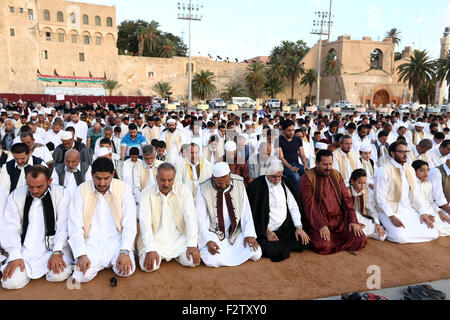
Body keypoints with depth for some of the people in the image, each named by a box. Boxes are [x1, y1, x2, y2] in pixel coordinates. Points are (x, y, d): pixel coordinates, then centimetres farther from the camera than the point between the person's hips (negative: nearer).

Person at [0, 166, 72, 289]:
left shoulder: (61, 194, -3)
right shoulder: (16, 195, 4)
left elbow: (63, 225, -7)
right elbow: (10, 228, 1)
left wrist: (57, 252, -18)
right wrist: (15, 256, -10)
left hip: (53, 244, -2)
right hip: (25, 247, 2)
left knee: (59, 275, -26)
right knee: (11, 282, -18)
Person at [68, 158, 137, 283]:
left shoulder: (124, 189, -4)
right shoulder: (80, 191, -2)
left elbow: (130, 225, -7)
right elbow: (75, 227, -5)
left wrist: (125, 252, -19)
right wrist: (82, 255, -16)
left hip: (116, 240, 0)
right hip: (91, 242, 0)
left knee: (126, 271, -23)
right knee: (82, 276, -22)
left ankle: (114, 261, 11)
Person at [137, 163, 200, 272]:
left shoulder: (183, 190, -5)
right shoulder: (147, 193, -5)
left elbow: (190, 217, -11)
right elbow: (145, 221, -13)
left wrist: (192, 245, -20)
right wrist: (150, 250, -24)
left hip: (179, 237, 1)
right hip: (156, 238, 0)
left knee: (193, 261, -19)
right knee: (149, 266, -23)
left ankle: (174, 254, 13)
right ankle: (158, 254, 13)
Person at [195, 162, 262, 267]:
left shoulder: (239, 184, -4)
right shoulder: (203, 189, -12)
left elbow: (246, 211, 0)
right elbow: (201, 218, -10)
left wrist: (249, 234, -11)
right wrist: (208, 240, -23)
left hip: (235, 232, 3)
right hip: (213, 233, -3)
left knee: (256, 254, -14)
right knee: (212, 260, -27)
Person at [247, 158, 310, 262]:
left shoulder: (285, 183, 7)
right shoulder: (256, 185, -8)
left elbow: (293, 206, 8)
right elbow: (255, 212, -7)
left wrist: (298, 227, -3)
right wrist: (267, 231, -13)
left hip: (286, 228, 5)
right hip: (265, 231, -5)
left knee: (303, 241, -16)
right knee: (271, 251, -29)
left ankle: (281, 245, 8)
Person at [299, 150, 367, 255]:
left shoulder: (336, 175, 11)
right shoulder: (307, 178, -6)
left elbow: (346, 198, 8)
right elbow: (310, 205, -13)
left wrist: (353, 220, -3)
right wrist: (321, 225, -21)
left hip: (340, 220, 5)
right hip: (318, 222, -5)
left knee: (360, 239, -13)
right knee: (324, 246, -28)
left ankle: (334, 240, 10)